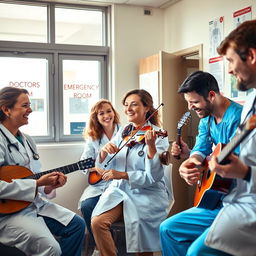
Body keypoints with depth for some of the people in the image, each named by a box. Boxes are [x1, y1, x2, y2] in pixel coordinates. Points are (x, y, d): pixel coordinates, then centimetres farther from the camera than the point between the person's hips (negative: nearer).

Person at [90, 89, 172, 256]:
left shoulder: (158, 136, -6)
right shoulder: (123, 133, 9)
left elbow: (153, 176, -16)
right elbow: (100, 165, 6)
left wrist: (151, 146, -28)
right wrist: (104, 151, -14)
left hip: (147, 194, -4)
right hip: (120, 190, 4)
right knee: (97, 222, -20)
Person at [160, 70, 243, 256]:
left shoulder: (238, 118, -19)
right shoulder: (206, 121, 10)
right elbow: (200, 150, -3)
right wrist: (191, 161, -25)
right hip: (216, 200, 10)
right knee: (168, 228, 14)